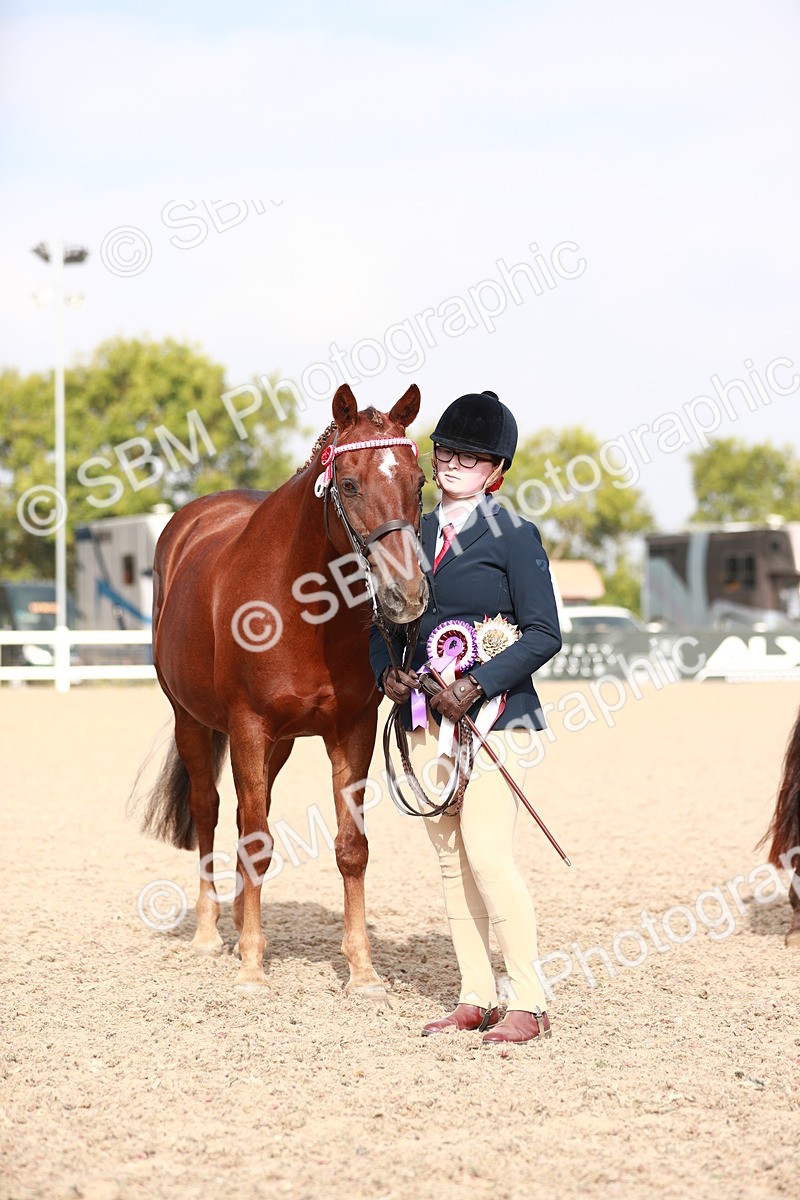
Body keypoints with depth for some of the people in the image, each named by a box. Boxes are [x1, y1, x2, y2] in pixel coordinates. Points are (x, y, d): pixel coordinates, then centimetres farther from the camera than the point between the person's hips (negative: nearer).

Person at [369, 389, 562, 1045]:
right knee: (450, 856, 8)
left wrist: (477, 686, -18)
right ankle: (476, 997, 16)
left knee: (487, 850, -13)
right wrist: (388, 672, -4)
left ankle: (529, 1003, -5)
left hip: (493, 713, -6)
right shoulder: (415, 534, 13)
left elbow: (544, 634, -9)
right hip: (426, 716, 6)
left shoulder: (514, 536, -4)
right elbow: (388, 618, 17)